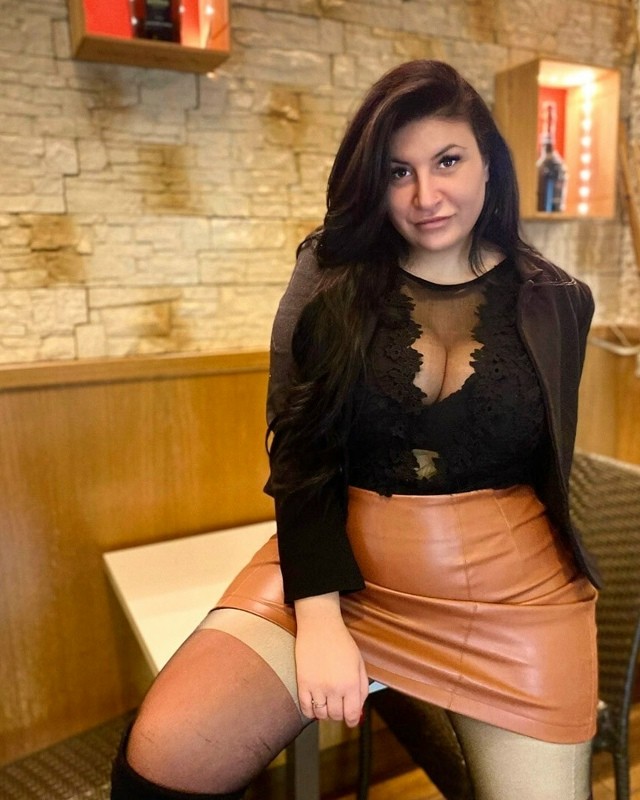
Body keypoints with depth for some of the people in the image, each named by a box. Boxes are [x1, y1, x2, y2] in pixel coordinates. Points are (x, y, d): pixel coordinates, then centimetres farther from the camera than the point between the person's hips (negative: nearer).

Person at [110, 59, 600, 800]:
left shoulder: (555, 302, 1)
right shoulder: (331, 278, -2)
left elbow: (550, 466, 9)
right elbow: (299, 454, -6)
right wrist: (318, 614, -14)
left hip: (514, 600, 2)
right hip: (339, 571, 0)